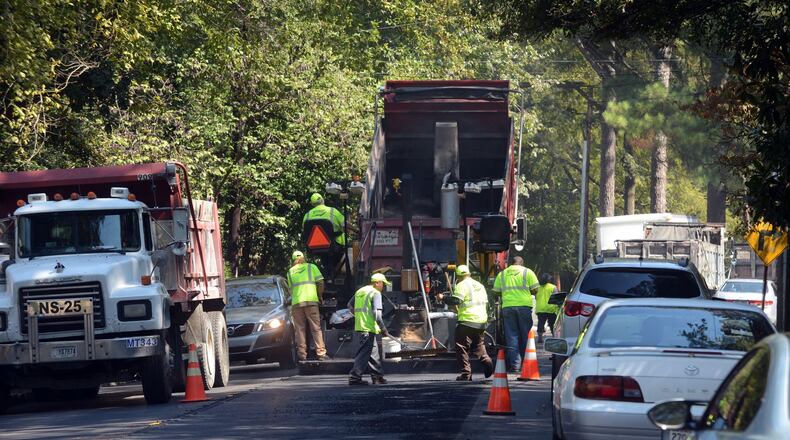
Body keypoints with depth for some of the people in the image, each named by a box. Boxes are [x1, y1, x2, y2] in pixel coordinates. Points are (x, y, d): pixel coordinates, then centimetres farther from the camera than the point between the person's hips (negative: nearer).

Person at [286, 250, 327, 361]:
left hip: (296, 302, 1)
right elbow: (320, 283, 3)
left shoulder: (290, 272, 16)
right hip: (311, 300, -1)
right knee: (316, 328, 0)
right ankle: (321, 353, -7)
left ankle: (302, 353, -1)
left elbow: (290, 289, 15)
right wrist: (320, 296, 15)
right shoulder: (311, 267, 10)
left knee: (300, 329, 5)